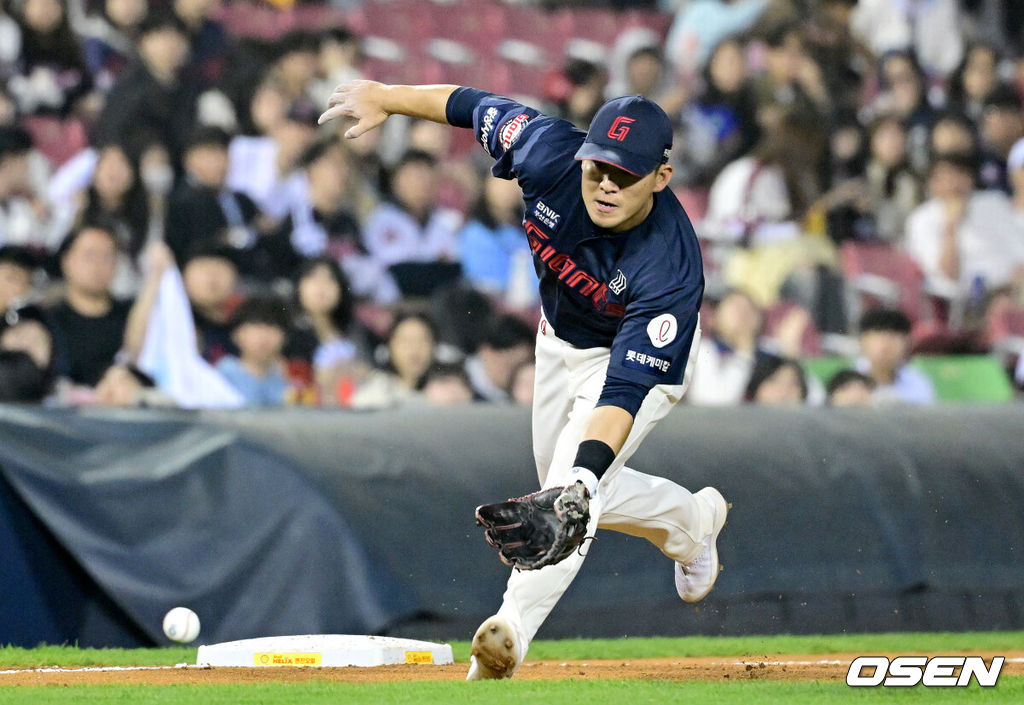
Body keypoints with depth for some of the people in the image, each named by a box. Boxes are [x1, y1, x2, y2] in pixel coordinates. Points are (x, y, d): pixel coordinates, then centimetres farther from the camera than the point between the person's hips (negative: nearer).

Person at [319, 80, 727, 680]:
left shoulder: (671, 266, -43)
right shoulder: (551, 154, -32)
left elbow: (625, 388, -48)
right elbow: (475, 106, -12)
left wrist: (584, 472, -61)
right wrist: (387, 99, -1)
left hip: (642, 351, -6)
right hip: (561, 337, 6)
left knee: (574, 484, -25)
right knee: (566, 487, 20)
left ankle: (514, 625, -23)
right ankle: (693, 521, 44)